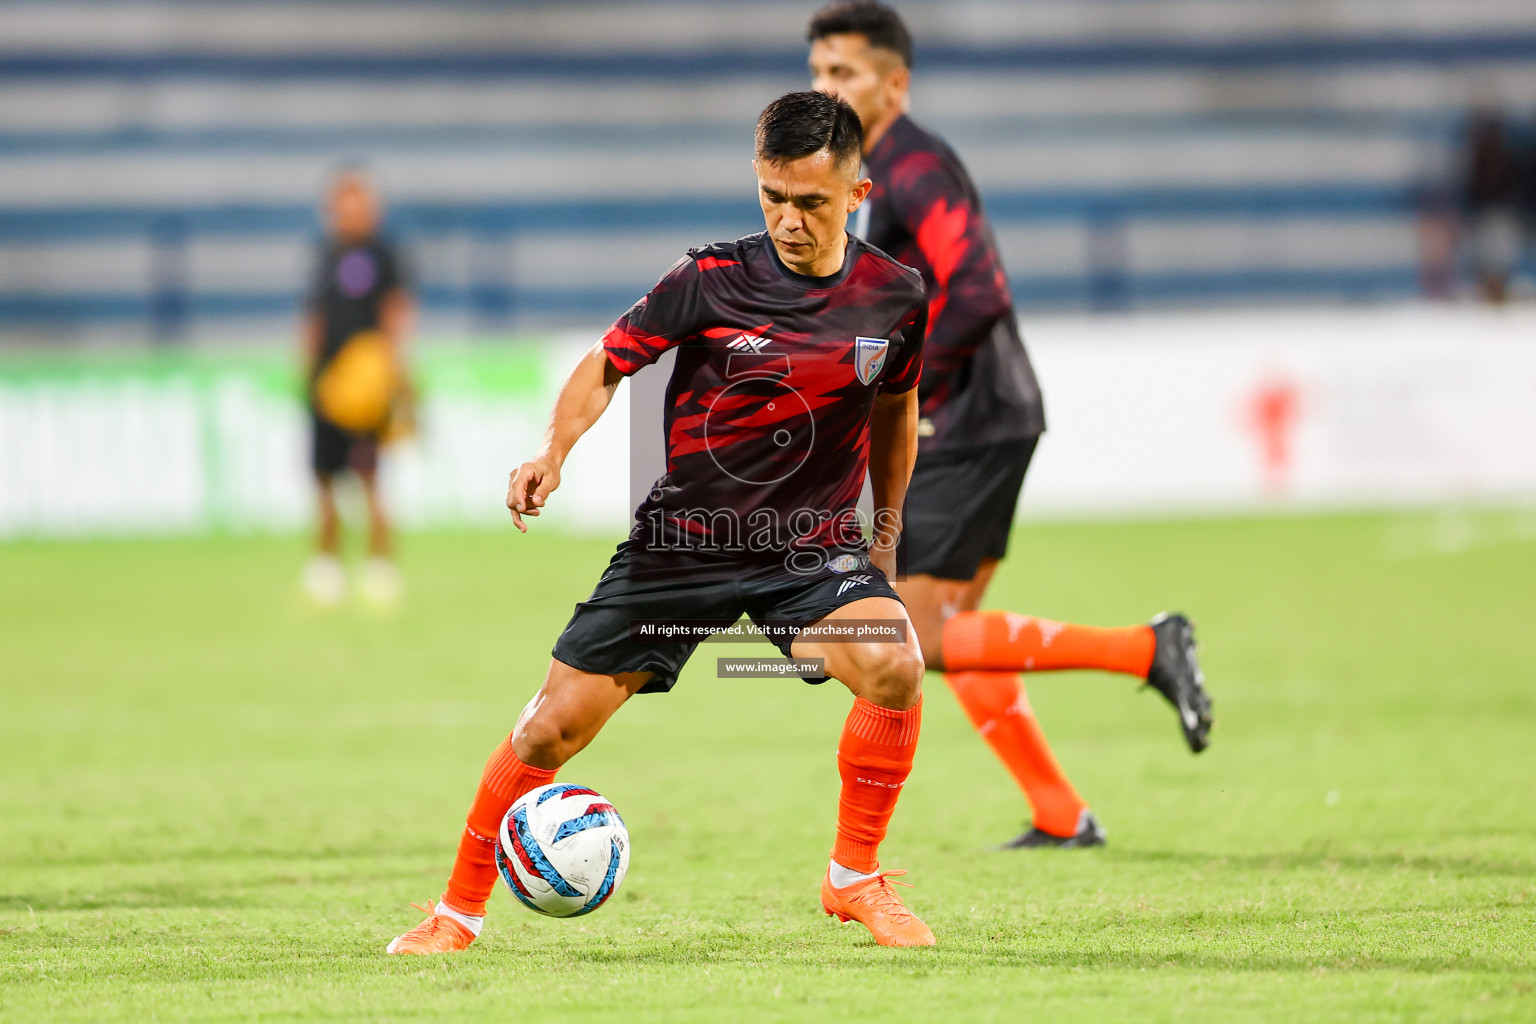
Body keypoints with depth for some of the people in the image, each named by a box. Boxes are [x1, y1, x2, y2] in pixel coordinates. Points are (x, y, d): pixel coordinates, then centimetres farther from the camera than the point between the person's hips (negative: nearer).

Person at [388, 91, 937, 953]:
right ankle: (460, 912, 19)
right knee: (554, 726, -3)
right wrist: (555, 450, -18)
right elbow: (608, 363, -1)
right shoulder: (711, 281, -12)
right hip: (681, 542, -1)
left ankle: (855, 881, -9)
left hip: (814, 549, 1)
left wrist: (888, 532, 19)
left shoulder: (896, 296, -4)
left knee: (894, 667, -29)